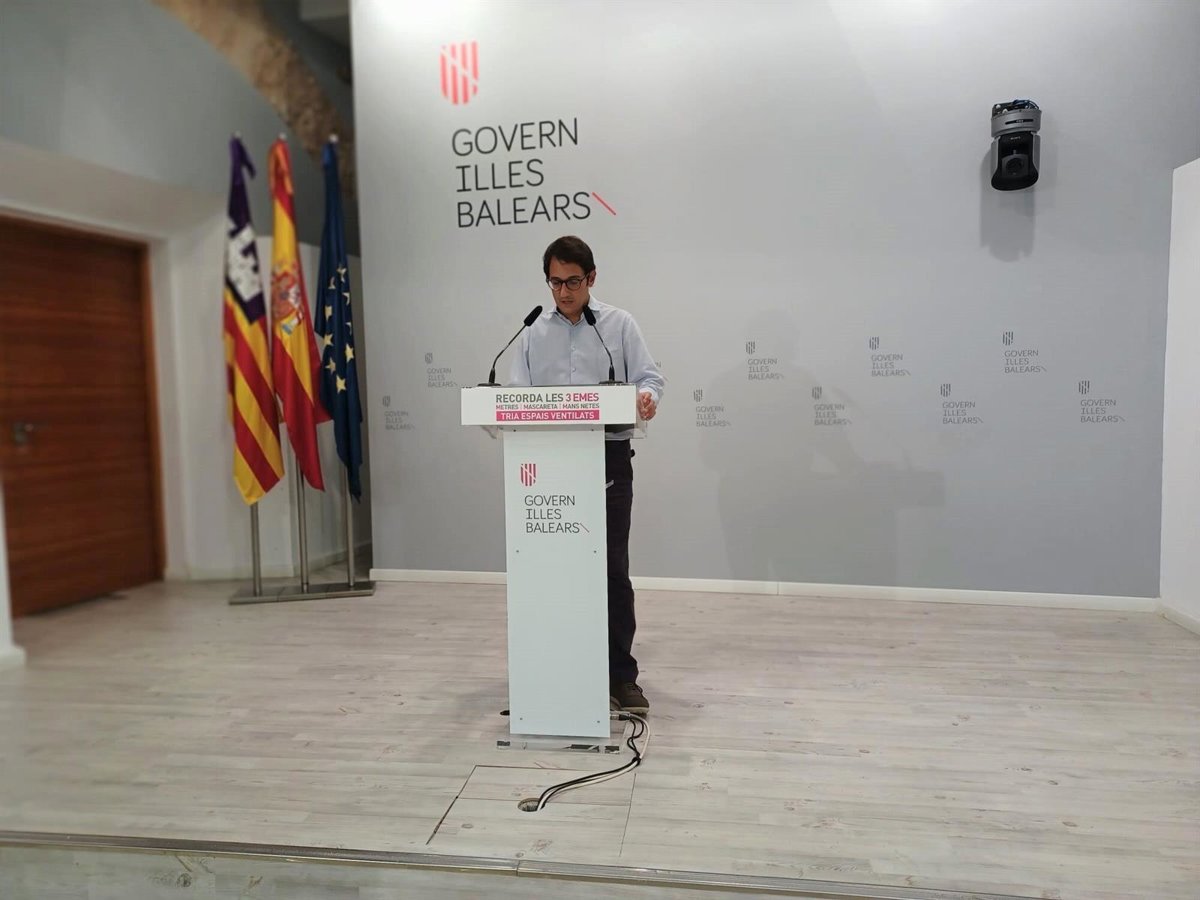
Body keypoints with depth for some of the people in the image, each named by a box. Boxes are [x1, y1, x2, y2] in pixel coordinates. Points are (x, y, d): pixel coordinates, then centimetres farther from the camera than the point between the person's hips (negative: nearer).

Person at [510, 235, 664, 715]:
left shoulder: (620, 324, 5)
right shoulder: (534, 333, 12)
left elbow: (649, 376, -1)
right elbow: (517, 392, 7)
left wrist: (647, 396, -24)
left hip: (609, 457, -2)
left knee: (613, 567, 0)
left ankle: (621, 674, 9)